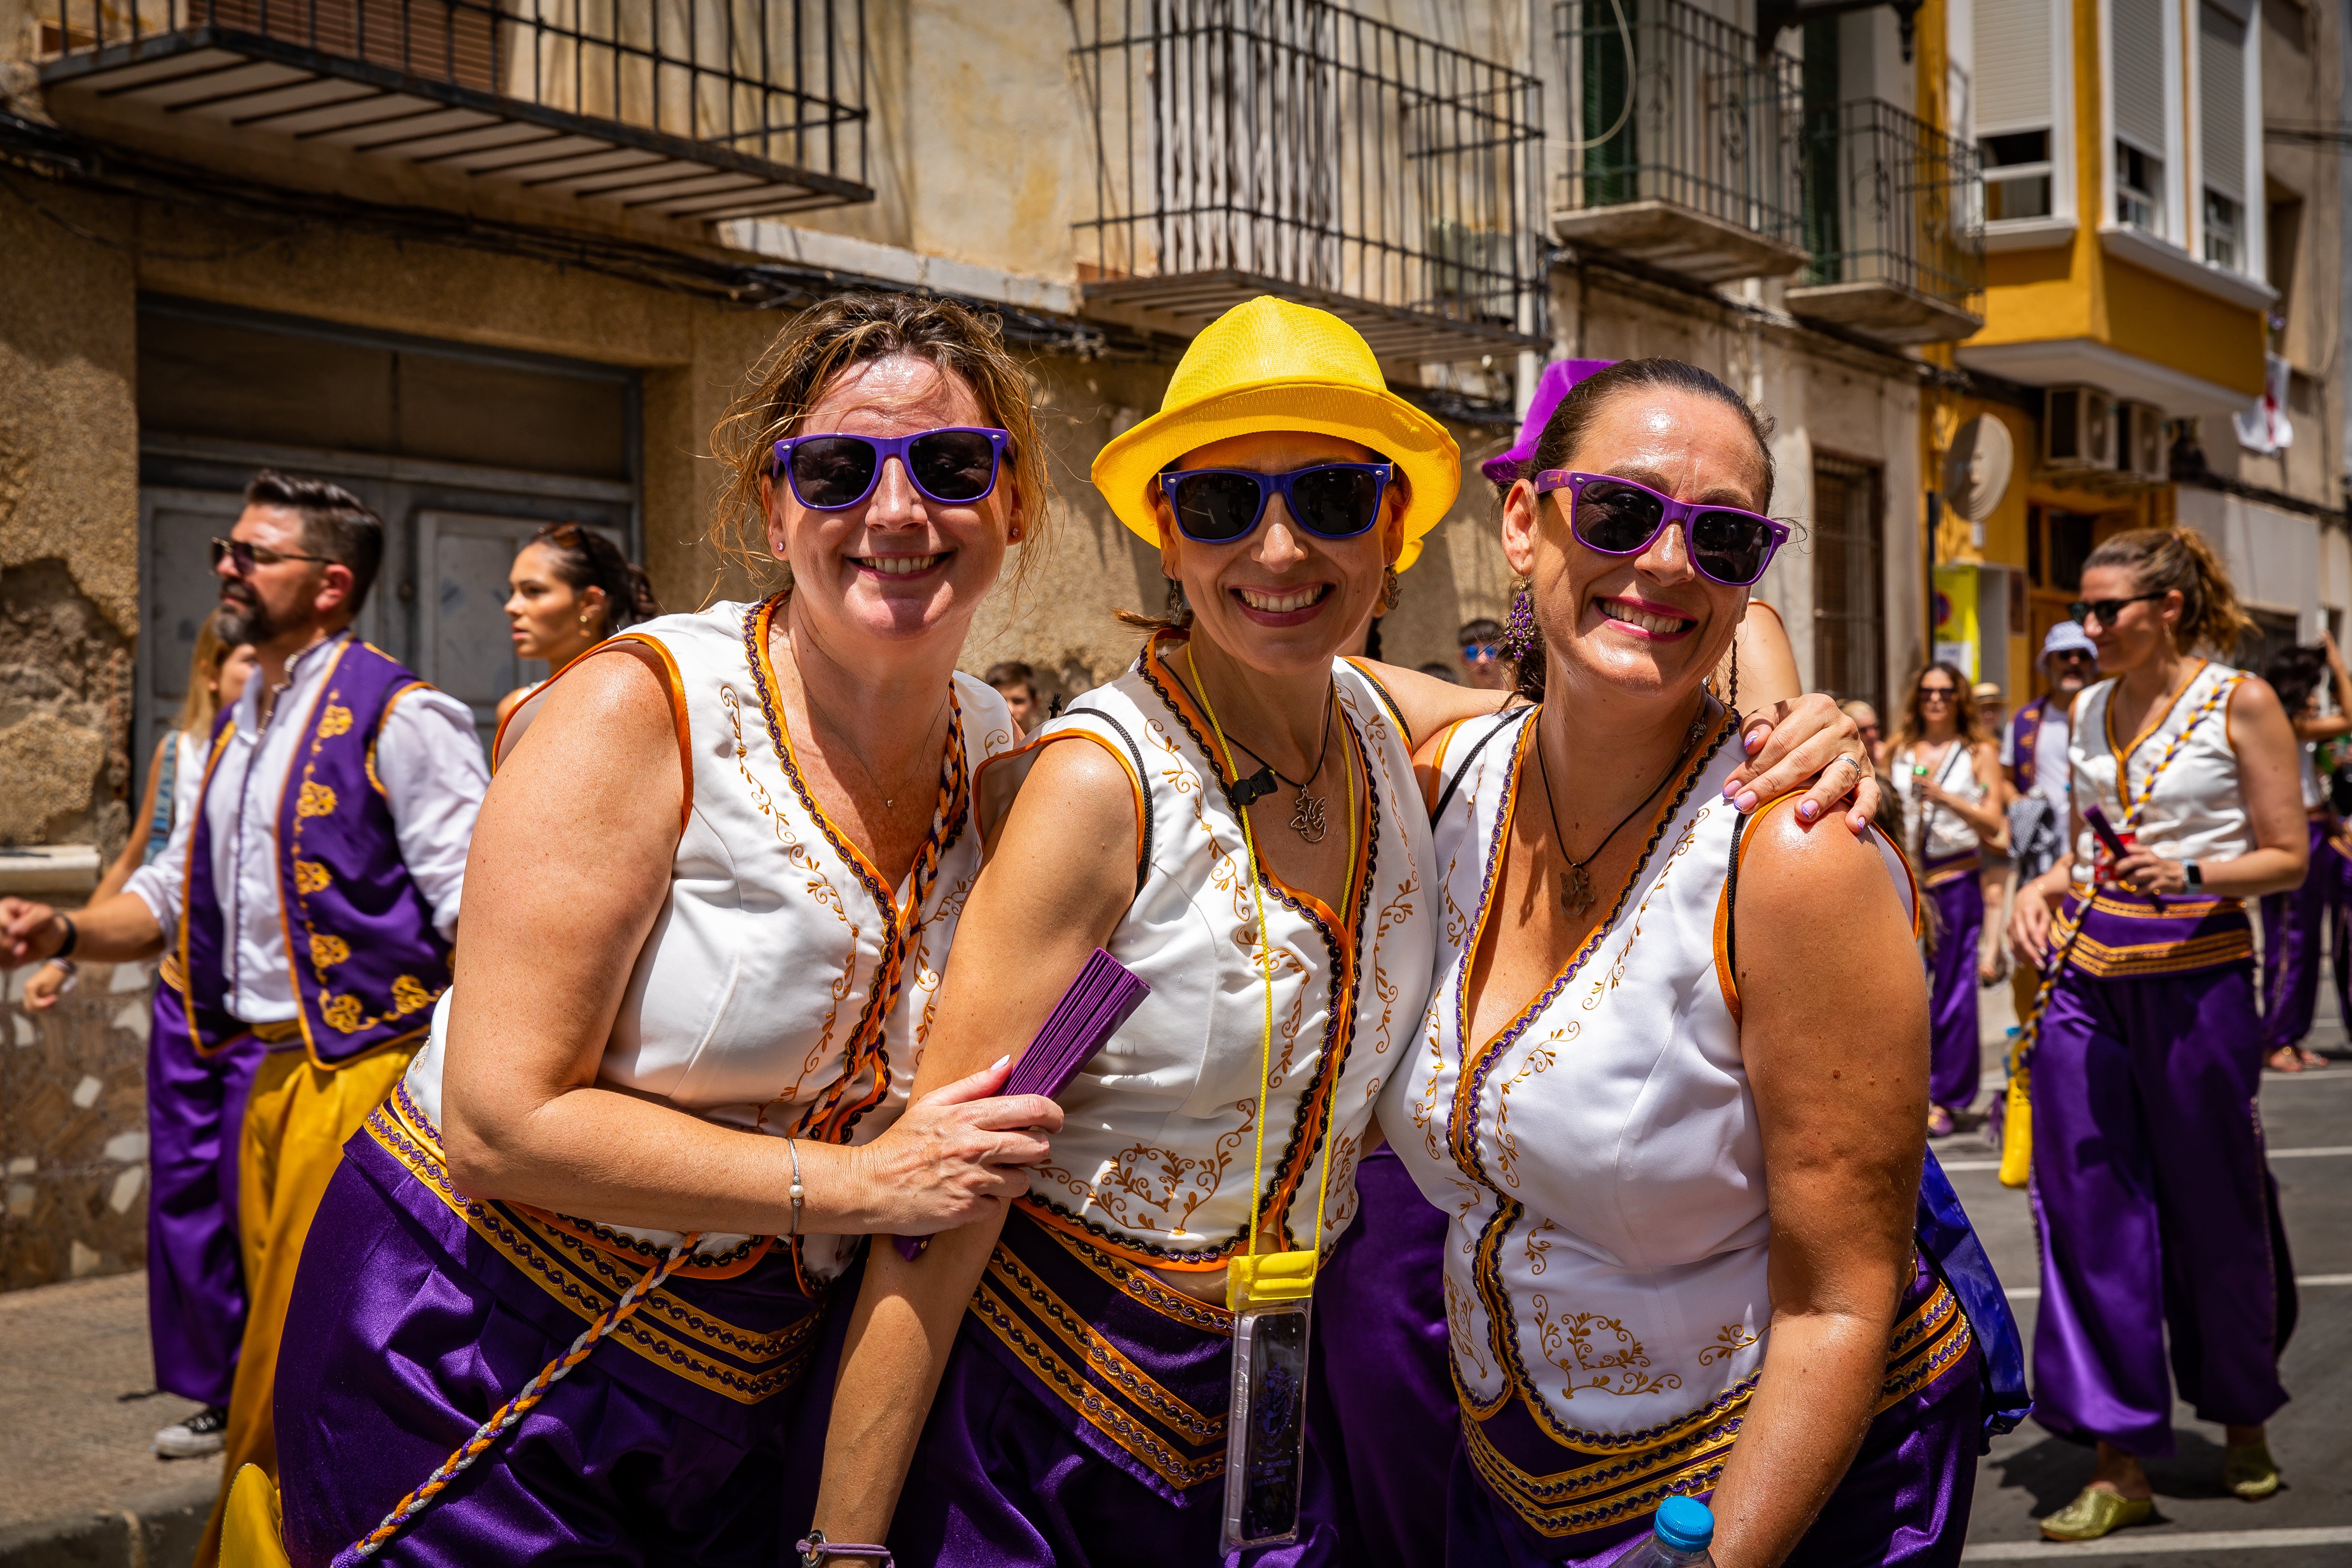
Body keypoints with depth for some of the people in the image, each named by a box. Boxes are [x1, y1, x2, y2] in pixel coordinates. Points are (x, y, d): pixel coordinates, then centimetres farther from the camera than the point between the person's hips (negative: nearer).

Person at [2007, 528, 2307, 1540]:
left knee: (2213, 1210, 7)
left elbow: (2287, 857, -4)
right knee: (2090, 1211, 1)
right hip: (2086, 975, 5)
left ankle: (2244, 1422, 31)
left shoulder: (2239, 704, -4)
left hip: (2196, 974, -4)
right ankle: (2120, 1464, 7)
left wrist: (2190, 875, -20)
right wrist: (2040, 889, 2)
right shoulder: (2089, 713, 11)